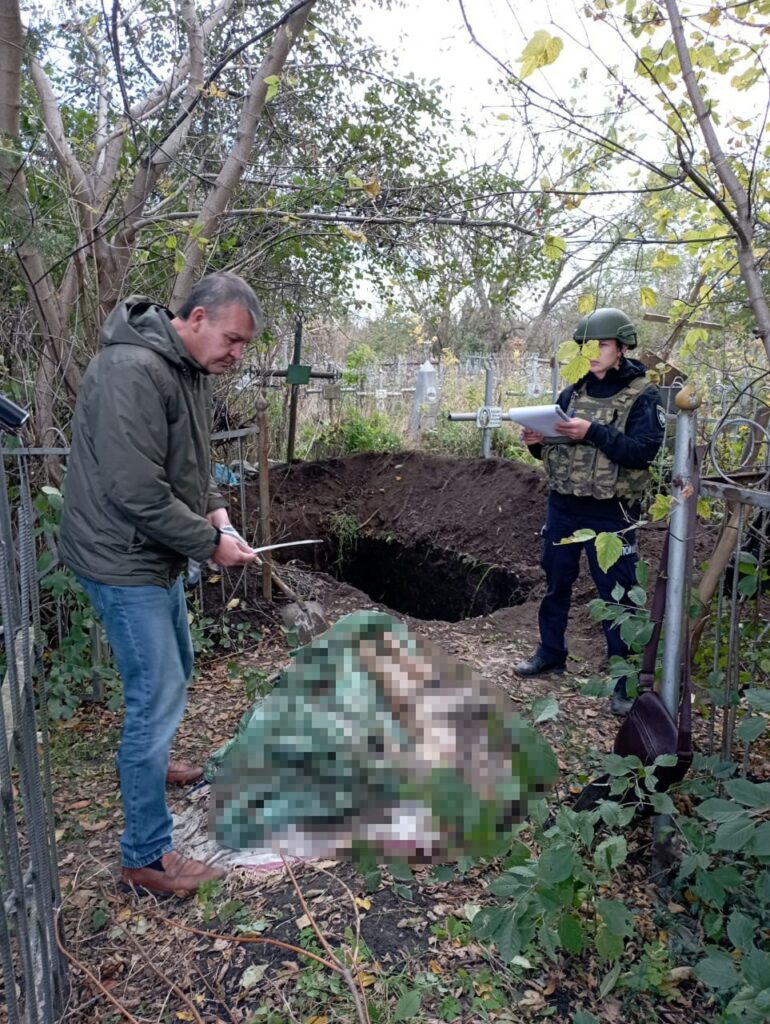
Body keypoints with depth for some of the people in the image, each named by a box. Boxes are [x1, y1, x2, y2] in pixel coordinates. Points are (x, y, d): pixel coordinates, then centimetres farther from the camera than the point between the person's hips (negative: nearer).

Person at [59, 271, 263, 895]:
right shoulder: (134, 371, -26)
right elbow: (137, 491, -29)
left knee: (174, 668, 25)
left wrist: (214, 507, 1)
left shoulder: (191, 369, 6)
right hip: (123, 559, -10)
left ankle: (146, 761, 51)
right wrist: (210, 544, -20)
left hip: (158, 554, 10)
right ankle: (147, 857, 12)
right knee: (159, 694, -4)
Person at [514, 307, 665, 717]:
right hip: (562, 505, 6)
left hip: (610, 513, -5)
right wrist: (538, 442, -6)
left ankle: (625, 678, 13)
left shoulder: (643, 395, -6)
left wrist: (594, 432, -27)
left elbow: (642, 451, -18)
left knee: (617, 593, 0)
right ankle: (550, 653, 34)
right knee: (556, 582, 16)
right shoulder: (572, 393, 9)